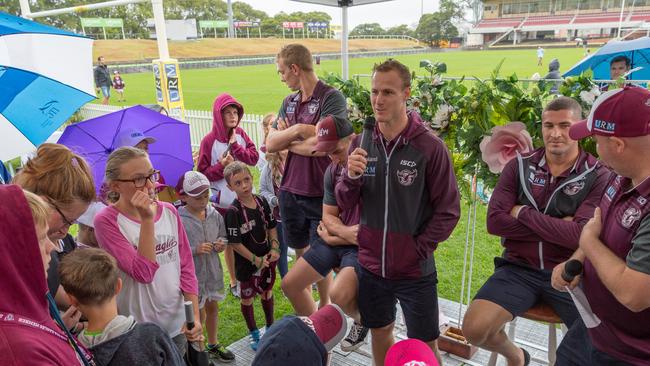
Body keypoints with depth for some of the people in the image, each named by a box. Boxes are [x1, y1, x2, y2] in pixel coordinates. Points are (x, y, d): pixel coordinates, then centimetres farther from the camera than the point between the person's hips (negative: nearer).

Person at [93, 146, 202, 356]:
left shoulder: (169, 212, 0)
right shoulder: (107, 221, -15)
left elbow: (186, 267, 1)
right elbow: (144, 272, -22)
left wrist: (195, 316, -7)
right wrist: (147, 219, -27)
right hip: (139, 333, -4)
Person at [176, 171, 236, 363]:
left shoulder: (214, 214, -3)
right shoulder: (178, 220, -19)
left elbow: (222, 236, 9)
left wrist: (221, 243, -12)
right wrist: (196, 250, -27)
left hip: (213, 270, 5)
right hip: (192, 274, -5)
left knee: (212, 308, 21)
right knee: (198, 313, 9)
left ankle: (213, 345, 43)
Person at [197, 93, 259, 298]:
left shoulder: (240, 134, 4)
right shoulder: (209, 141, -9)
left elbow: (254, 157, -4)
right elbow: (202, 173, -6)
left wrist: (236, 146, -14)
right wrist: (221, 166, -20)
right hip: (223, 201, -3)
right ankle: (234, 282, 24)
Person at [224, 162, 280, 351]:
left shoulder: (262, 202, -6)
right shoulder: (233, 211, -22)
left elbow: (271, 227, 6)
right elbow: (235, 243, -20)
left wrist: (274, 247, -7)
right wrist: (256, 259, -17)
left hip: (267, 258, 5)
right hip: (247, 263, -5)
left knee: (267, 291, 22)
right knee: (247, 297, 14)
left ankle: (270, 327, 43)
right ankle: (254, 334, 35)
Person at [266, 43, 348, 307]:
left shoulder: (332, 98, -12)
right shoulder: (289, 102, 9)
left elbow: (320, 145, -24)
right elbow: (270, 144, 1)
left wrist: (286, 141, -7)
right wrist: (298, 131, -14)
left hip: (320, 194, -6)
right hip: (290, 191, 6)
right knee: (300, 254, 19)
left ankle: (324, 309, 29)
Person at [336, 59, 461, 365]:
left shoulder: (430, 146, -13)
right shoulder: (361, 142, -1)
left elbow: (448, 211, -9)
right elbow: (344, 203, 1)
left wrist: (419, 249, -14)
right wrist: (352, 177, -18)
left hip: (415, 271, -3)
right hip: (370, 266, 4)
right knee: (380, 334, 21)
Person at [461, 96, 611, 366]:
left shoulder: (598, 176, -4)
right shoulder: (520, 166, 2)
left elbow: (581, 236, -17)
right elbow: (495, 222, -8)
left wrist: (524, 213, -11)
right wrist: (557, 226, -12)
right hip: (520, 268, 2)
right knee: (474, 329, -15)